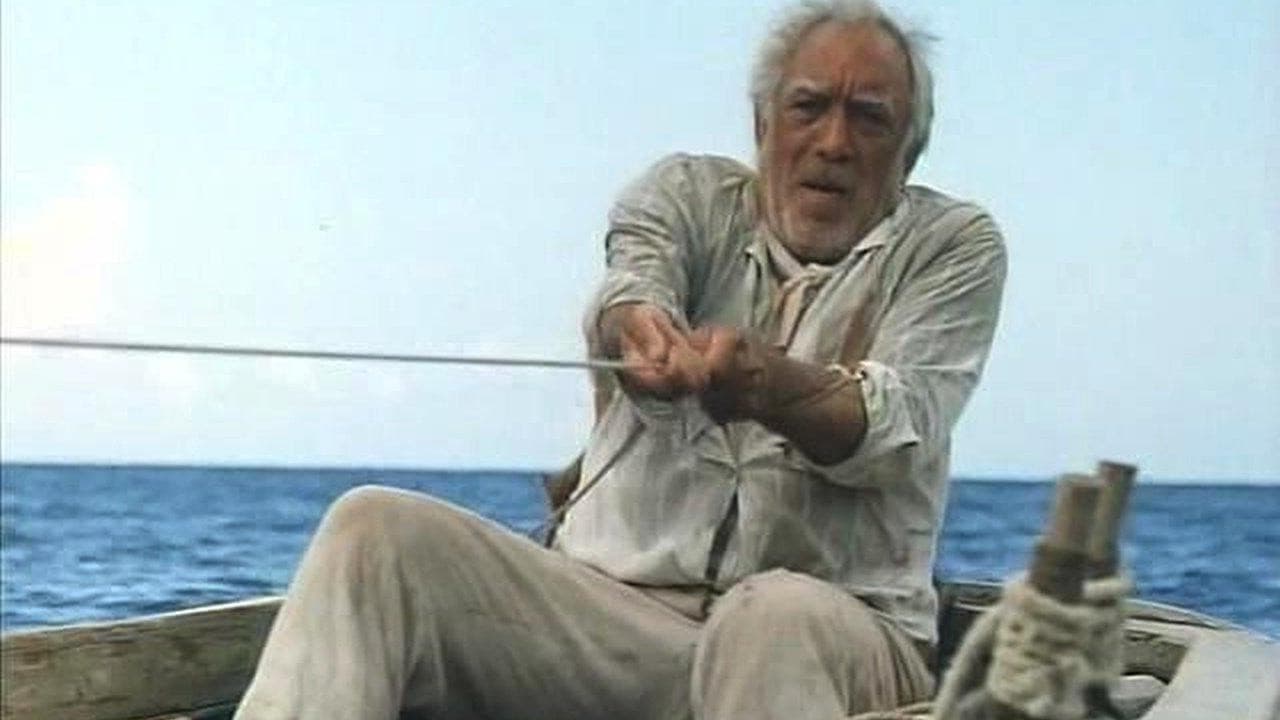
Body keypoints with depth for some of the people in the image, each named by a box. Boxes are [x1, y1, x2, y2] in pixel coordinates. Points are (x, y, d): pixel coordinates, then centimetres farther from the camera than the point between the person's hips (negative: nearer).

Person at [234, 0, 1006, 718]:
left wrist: (773, 383, -34)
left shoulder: (955, 245, 6)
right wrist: (636, 327, -38)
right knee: (378, 529, -17)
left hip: (839, 631, -2)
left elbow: (898, 428, -12)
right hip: (617, 604, 3)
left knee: (776, 617, -39)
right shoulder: (688, 192, 12)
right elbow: (631, 287, -12)